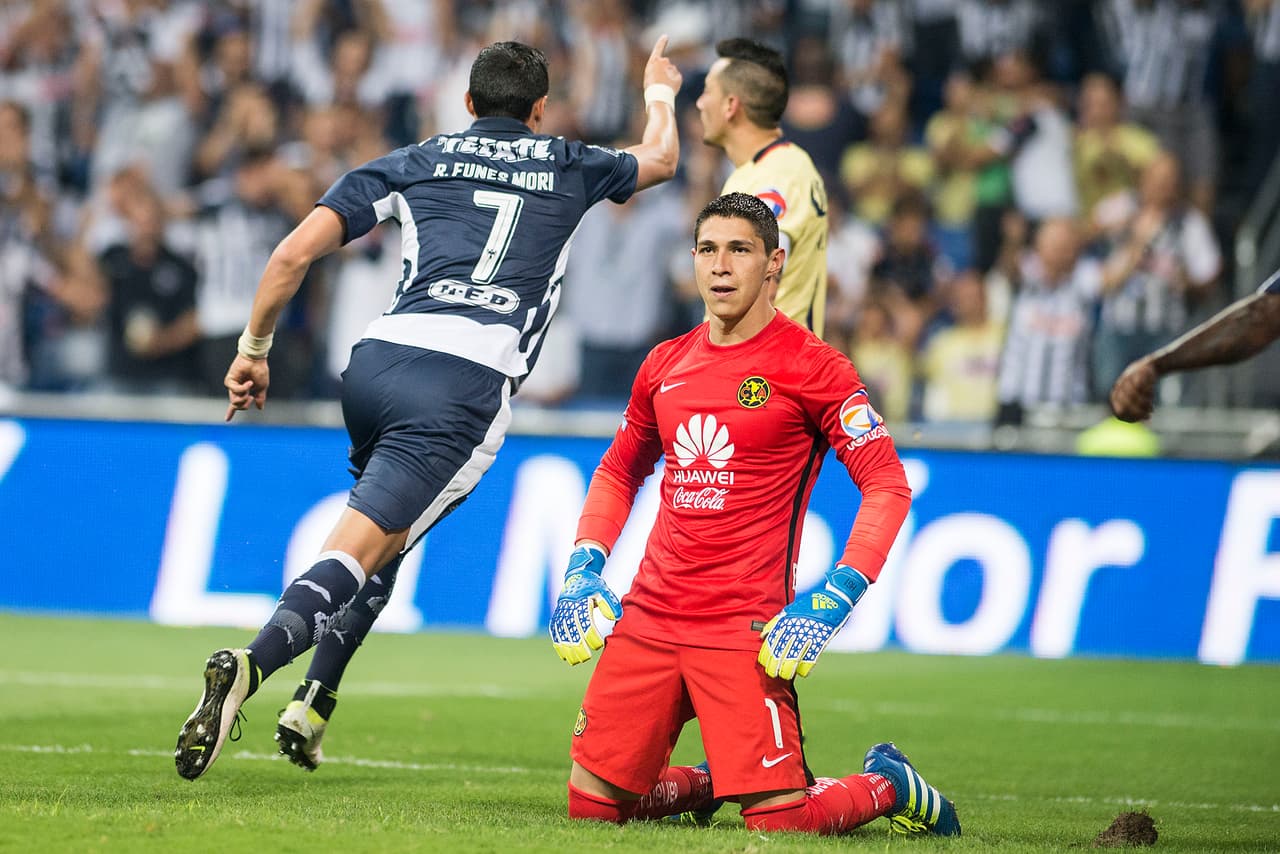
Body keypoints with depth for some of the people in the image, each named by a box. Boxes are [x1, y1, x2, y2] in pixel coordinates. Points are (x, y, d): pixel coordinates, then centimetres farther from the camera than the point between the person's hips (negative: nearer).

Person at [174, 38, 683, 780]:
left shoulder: (416, 163, 18)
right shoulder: (567, 168, 19)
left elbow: (296, 252, 7)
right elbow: (661, 160, 43)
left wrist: (254, 348, 17)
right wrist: (661, 94, 63)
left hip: (378, 357, 3)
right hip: (468, 385, -3)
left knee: (386, 533, 28)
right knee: (361, 552, -10)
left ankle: (314, 704, 21)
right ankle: (250, 667, -35)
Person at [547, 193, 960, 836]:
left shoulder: (811, 367, -5)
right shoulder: (666, 365, 12)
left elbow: (887, 485, -8)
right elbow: (619, 470, 27)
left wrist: (835, 597, -18)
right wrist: (584, 566, 12)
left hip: (744, 629, -5)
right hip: (649, 615, 5)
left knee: (778, 820, -13)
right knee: (590, 804, 2)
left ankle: (889, 786, 18)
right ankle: (707, 783, 32)